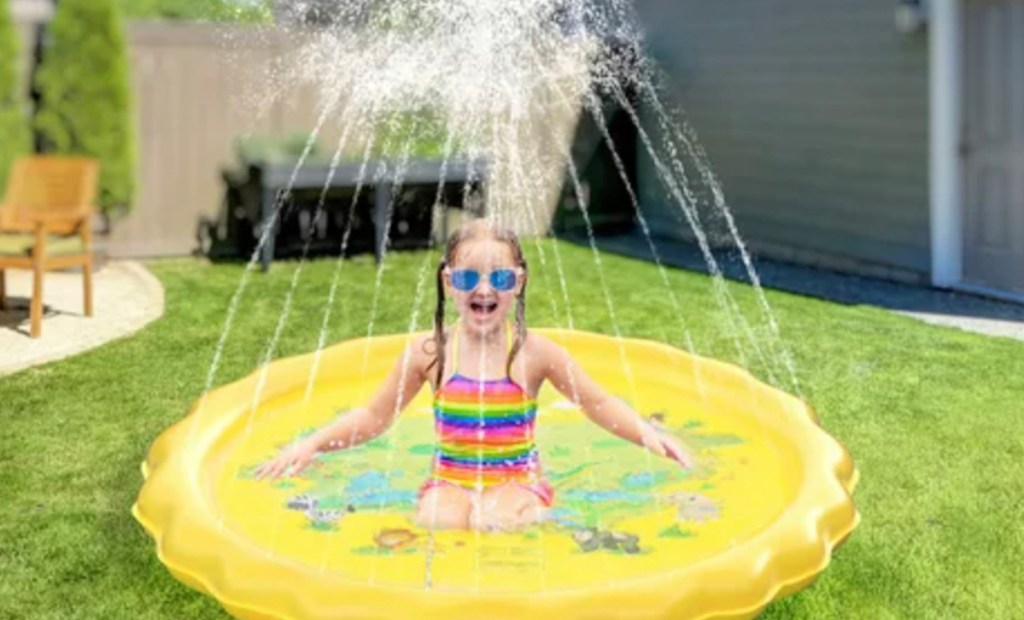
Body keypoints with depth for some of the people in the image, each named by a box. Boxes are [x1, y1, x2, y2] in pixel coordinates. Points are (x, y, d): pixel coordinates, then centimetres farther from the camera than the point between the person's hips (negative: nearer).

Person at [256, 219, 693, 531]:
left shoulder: (534, 352, -5)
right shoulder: (431, 353, -3)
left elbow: (599, 405, 4)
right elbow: (373, 417, 6)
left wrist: (646, 433, -14)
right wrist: (312, 443, -8)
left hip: (517, 483, 0)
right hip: (449, 482, 0)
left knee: (495, 522, -33)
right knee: (439, 523, -33)